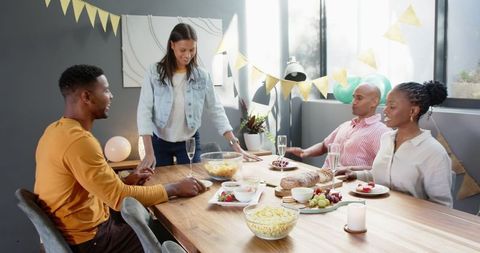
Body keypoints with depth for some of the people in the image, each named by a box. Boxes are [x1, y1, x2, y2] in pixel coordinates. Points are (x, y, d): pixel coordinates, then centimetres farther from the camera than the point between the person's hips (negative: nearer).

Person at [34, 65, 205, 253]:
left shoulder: (56, 130, 4)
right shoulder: (79, 140, -27)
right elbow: (120, 199, -26)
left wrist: (124, 182, 4)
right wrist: (175, 188, -17)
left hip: (81, 226, 9)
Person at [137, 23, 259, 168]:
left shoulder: (202, 76, -5)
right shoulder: (155, 72, -10)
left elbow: (216, 111, -2)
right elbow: (144, 110, -13)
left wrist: (235, 144, -9)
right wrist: (149, 152, -22)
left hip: (190, 142, 1)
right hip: (160, 142, -1)